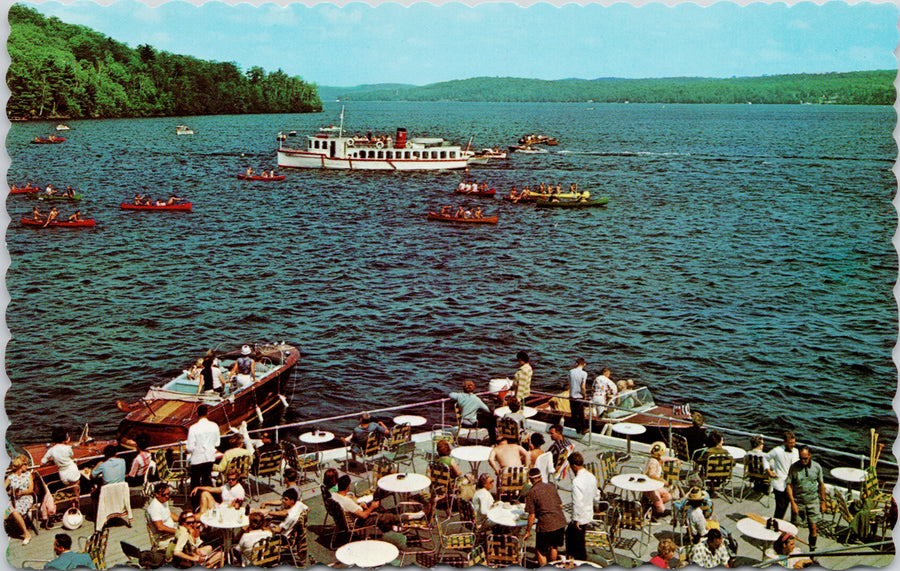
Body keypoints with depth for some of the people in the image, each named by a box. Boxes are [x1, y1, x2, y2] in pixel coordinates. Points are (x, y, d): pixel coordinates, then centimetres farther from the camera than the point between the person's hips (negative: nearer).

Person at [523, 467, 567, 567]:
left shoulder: (531, 493, -8)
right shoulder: (551, 487, 7)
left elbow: (532, 516, -9)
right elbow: (560, 505, 14)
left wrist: (528, 531, 1)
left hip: (546, 525, -6)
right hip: (560, 522, 6)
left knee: (541, 551, 12)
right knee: (554, 546, 28)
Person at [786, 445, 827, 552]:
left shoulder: (817, 467, -2)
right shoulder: (794, 467, -8)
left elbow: (821, 484, 7)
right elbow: (789, 485, -5)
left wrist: (823, 502, 7)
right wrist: (793, 502, -11)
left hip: (813, 501, 1)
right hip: (798, 502, -1)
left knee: (813, 528, 1)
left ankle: (812, 550, 17)